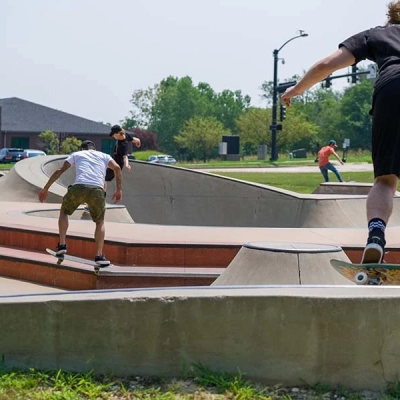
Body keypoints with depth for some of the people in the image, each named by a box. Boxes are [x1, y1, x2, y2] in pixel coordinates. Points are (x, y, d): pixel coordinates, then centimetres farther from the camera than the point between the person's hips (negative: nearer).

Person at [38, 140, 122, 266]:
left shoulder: (76, 154, 28)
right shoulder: (103, 156, 29)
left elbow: (60, 170, 20)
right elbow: (117, 168, 10)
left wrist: (45, 188, 23)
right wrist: (119, 189, 13)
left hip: (78, 187, 0)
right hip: (97, 190, 0)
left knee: (64, 212, 28)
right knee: (100, 222, 20)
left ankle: (62, 245, 18)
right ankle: (99, 255, 8)